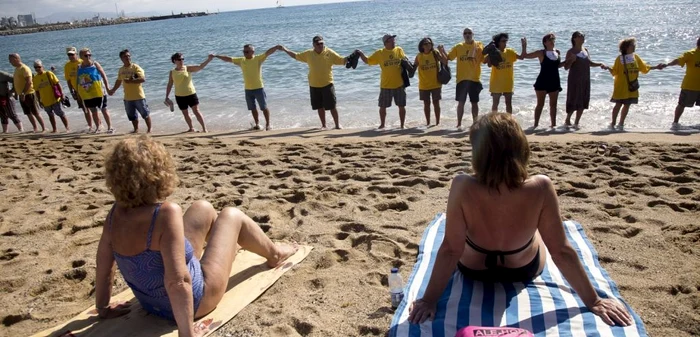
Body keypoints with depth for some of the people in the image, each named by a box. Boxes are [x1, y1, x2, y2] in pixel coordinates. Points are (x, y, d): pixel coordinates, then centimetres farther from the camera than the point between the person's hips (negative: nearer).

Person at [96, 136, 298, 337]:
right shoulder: (166, 213, -34)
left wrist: (103, 308, 14)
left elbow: (103, 265, -1)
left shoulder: (115, 213, -13)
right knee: (231, 216, 8)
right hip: (191, 301, -7)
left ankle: (229, 245, 51)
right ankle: (275, 255, 36)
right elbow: (177, 282, -37)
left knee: (203, 209, 17)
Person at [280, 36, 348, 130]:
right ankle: (323, 125, 22)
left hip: (327, 84, -3)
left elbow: (342, 60, -6)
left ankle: (337, 124, 11)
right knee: (320, 107, 10)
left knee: (332, 106, -1)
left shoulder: (330, 53, -4)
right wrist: (286, 50, 18)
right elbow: (296, 56, 19)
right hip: (314, 86, 3)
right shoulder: (309, 54, 5)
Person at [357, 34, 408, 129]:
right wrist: (361, 54, -13)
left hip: (399, 84, 1)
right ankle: (382, 124, 26)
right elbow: (367, 61, 4)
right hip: (385, 85, 0)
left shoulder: (399, 50, 3)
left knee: (401, 106, 6)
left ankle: (403, 124, 19)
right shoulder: (379, 53, -1)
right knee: (382, 106, 8)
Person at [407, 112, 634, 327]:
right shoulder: (540, 189, -34)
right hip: (524, 270, 1)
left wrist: (429, 300, -19)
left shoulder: (463, 188, -37)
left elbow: (450, 249, -31)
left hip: (473, 269, 0)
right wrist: (593, 301, -12)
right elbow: (562, 251, -26)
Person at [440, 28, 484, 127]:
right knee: (461, 102, 2)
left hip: (475, 79, 0)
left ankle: (475, 123, 19)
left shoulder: (479, 46, 2)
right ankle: (459, 124, 10)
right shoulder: (458, 47, 6)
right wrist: (443, 52, -12)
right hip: (461, 79, 0)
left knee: (474, 102, 8)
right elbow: (448, 57, 5)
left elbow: (484, 60, -1)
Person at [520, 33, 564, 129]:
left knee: (553, 104, 9)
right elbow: (524, 56, -7)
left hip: (554, 82, 5)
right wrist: (524, 46, -19)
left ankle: (553, 124, 18)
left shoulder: (558, 52, 9)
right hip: (543, 82, -5)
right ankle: (536, 124, 6)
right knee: (540, 104, -1)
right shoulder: (541, 53, -6)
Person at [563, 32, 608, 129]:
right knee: (573, 101, -3)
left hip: (585, 80, 6)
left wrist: (600, 64, 6)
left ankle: (576, 122, 12)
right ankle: (567, 120, 15)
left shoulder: (585, 50, 11)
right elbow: (566, 67, -8)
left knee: (583, 102, 4)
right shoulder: (571, 52, -6)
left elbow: (590, 63, 20)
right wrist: (571, 60, -24)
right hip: (575, 80, -6)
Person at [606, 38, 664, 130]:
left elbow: (644, 68, 16)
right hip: (621, 86, -5)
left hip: (632, 86, 5)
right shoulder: (620, 58, -6)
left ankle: (621, 124, 17)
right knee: (618, 104, -5)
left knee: (627, 105, 7)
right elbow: (614, 71, -7)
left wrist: (656, 67, 12)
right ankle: (613, 124, 8)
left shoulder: (636, 57, 8)